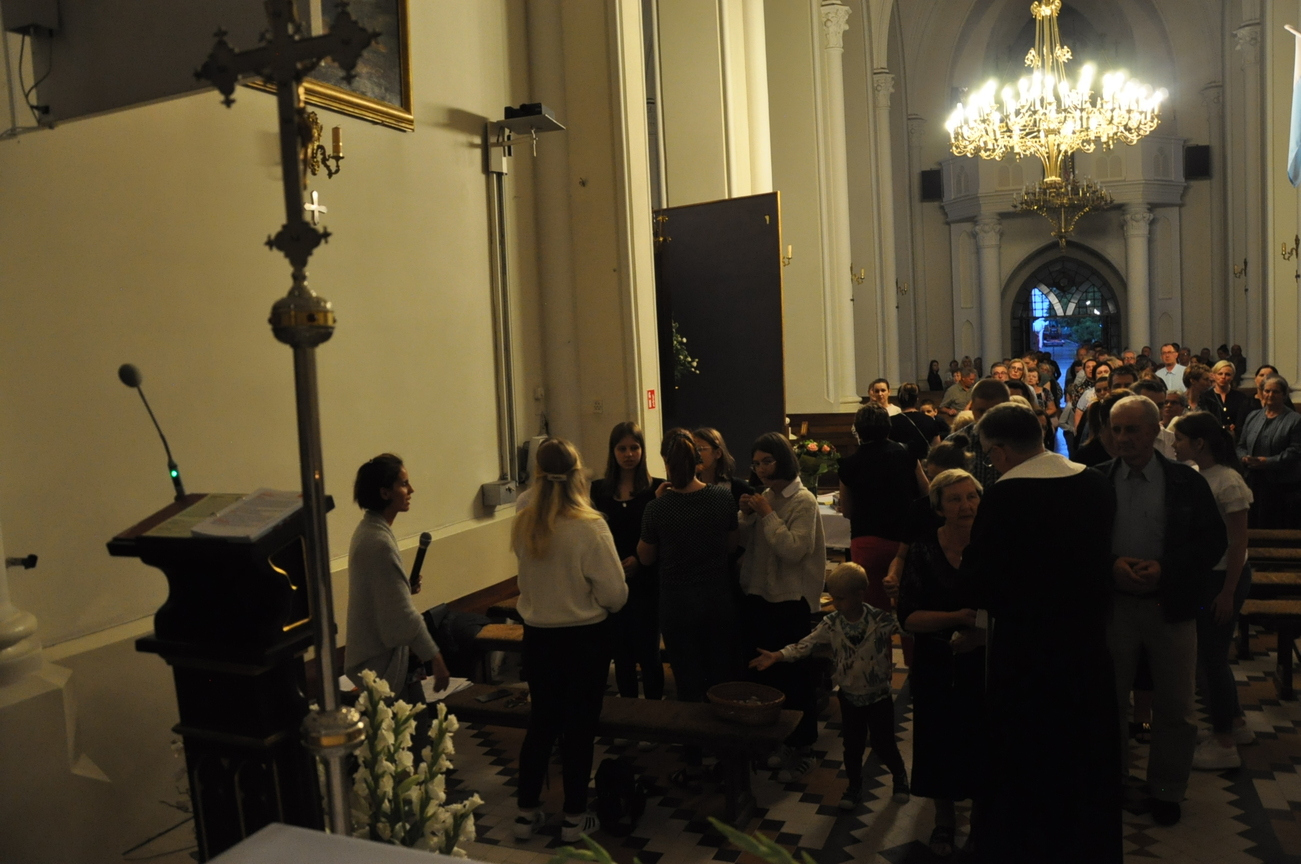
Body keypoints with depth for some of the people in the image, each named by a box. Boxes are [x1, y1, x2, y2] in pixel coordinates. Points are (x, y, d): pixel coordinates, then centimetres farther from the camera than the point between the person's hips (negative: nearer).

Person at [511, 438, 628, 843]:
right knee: (579, 727, 11)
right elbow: (614, 594, -18)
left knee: (541, 722, 19)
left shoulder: (523, 522, -9)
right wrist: (594, 601, 2)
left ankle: (527, 812, 29)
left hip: (538, 635, 4)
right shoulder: (589, 526, -22)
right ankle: (574, 818, 24)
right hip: (584, 638, -4)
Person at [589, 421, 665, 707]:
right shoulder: (599, 489, 4)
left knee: (647, 650, 1)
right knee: (621, 651, 12)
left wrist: (640, 560, -18)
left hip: (645, 582, -3)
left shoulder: (656, 489, -6)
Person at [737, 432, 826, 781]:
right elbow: (745, 543, 10)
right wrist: (747, 517, -7)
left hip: (790, 601, -7)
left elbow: (793, 549, -23)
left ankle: (802, 749, 18)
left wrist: (767, 514, -19)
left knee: (794, 675, 3)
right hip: (757, 595, 7)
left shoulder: (803, 501, -12)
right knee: (763, 672, 15)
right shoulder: (764, 497, 8)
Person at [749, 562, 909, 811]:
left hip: (878, 695, -2)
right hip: (849, 696, 3)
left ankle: (900, 775, 36)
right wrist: (776, 656, -29)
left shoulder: (881, 619, -16)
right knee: (852, 745, 12)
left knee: (883, 744, 7)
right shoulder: (831, 624, -11)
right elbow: (806, 645, -17)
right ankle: (854, 787, 33)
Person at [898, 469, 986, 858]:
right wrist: (956, 618, -24)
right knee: (942, 742, 10)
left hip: (984, 665, 0)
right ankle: (944, 819, 34)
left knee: (983, 743, 8)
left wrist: (982, 634, -24)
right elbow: (908, 616, -11)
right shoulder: (923, 552, -6)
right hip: (937, 668, 0)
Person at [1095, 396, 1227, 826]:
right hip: (1112, 604, 0)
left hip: (1171, 606, 0)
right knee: (1109, 698, 13)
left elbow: (1215, 540, -2)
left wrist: (1166, 569, -15)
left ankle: (1166, 789, 29)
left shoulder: (1187, 481, -3)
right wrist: (1111, 564, -17)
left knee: (1175, 706, 9)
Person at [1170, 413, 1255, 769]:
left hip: (1224, 577, -7)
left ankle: (1224, 745, 16)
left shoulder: (1227, 482, -20)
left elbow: (1239, 542, -17)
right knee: (1209, 653, 18)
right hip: (1200, 574, 7)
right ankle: (1236, 723, 37)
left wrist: (1227, 593, -15)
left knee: (1212, 656, 2)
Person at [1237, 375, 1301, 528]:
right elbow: (1241, 445, 16)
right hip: (1254, 482, 5)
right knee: (1255, 524, 8)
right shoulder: (1253, 416, 14)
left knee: (1280, 527, -2)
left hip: (1282, 485, -5)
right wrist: (1244, 458, -6)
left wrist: (1268, 462, -18)